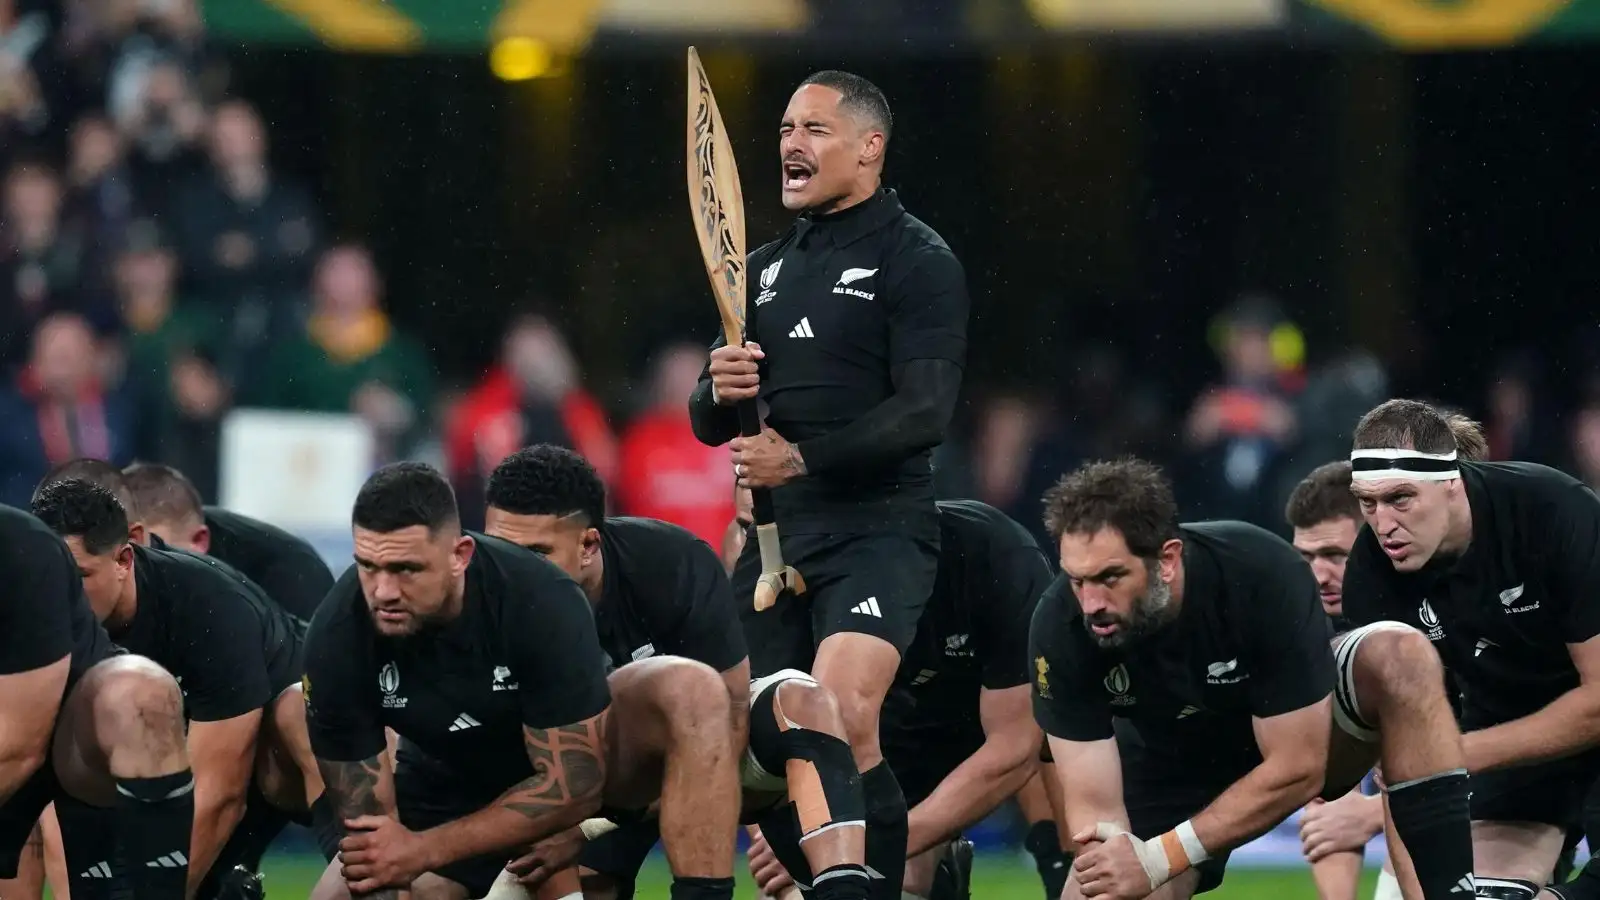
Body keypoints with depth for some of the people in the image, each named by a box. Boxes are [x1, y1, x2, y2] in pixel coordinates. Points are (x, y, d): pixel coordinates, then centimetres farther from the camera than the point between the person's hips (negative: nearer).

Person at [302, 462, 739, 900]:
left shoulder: (540, 601, -34)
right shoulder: (337, 638, -27)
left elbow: (574, 786, -29)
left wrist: (423, 849, -28)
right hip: (447, 786, 3)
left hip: (576, 752, -3)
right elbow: (367, 822, -20)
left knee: (691, 690, -32)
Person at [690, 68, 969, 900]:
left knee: (840, 715, -26)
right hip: (775, 535, 7)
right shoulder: (765, 268, 18)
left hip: (878, 528, -7)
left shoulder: (917, 261, -3)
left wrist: (803, 456, -22)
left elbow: (925, 413, -14)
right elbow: (707, 422, 20)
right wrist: (719, 394, -4)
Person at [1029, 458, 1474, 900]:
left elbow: (1298, 769, -31)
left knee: (1401, 657, -31)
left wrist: (1160, 858, -35)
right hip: (1171, 765, 2)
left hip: (1297, 735, -2)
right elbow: (1095, 805, -25)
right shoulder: (1059, 627, -29)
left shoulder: (1263, 575, -35)